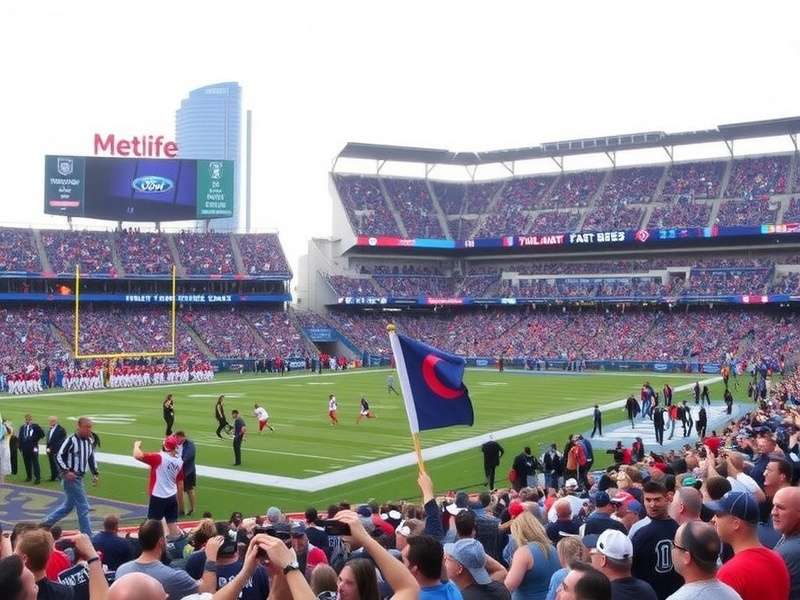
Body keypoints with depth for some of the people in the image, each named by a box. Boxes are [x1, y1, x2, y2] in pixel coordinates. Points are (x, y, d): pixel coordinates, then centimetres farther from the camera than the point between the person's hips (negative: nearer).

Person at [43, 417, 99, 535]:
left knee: (68, 506, 19)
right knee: (83, 507, -7)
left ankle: (45, 524, 33)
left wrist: (95, 474, 13)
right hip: (70, 477, -8)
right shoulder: (71, 440, -15)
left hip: (80, 477, 8)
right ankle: (87, 536, -1)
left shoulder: (90, 441, 8)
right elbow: (59, 456, -15)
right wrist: (66, 471, -22)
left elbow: (91, 458, 20)